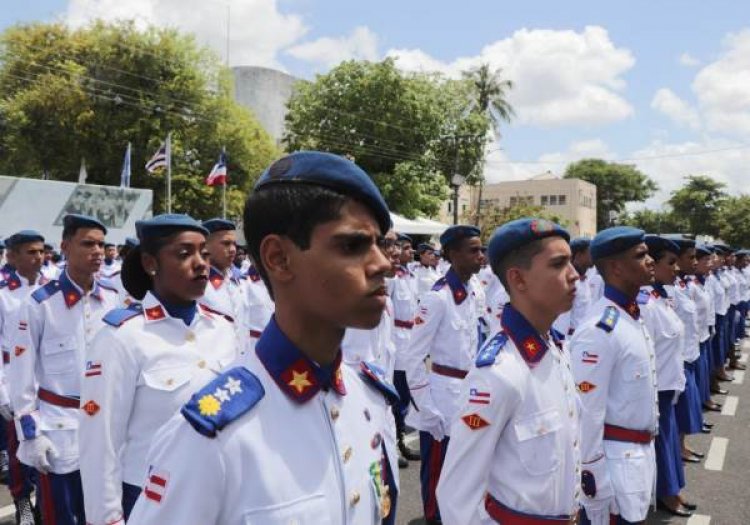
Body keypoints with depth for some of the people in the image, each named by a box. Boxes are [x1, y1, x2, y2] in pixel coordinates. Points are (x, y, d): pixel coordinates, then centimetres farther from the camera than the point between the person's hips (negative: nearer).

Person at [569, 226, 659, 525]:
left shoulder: (633, 317, 6)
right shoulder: (599, 330, -25)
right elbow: (586, 410, -23)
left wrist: (646, 447, 19)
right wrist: (591, 472, -18)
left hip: (641, 450, 9)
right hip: (613, 457, -9)